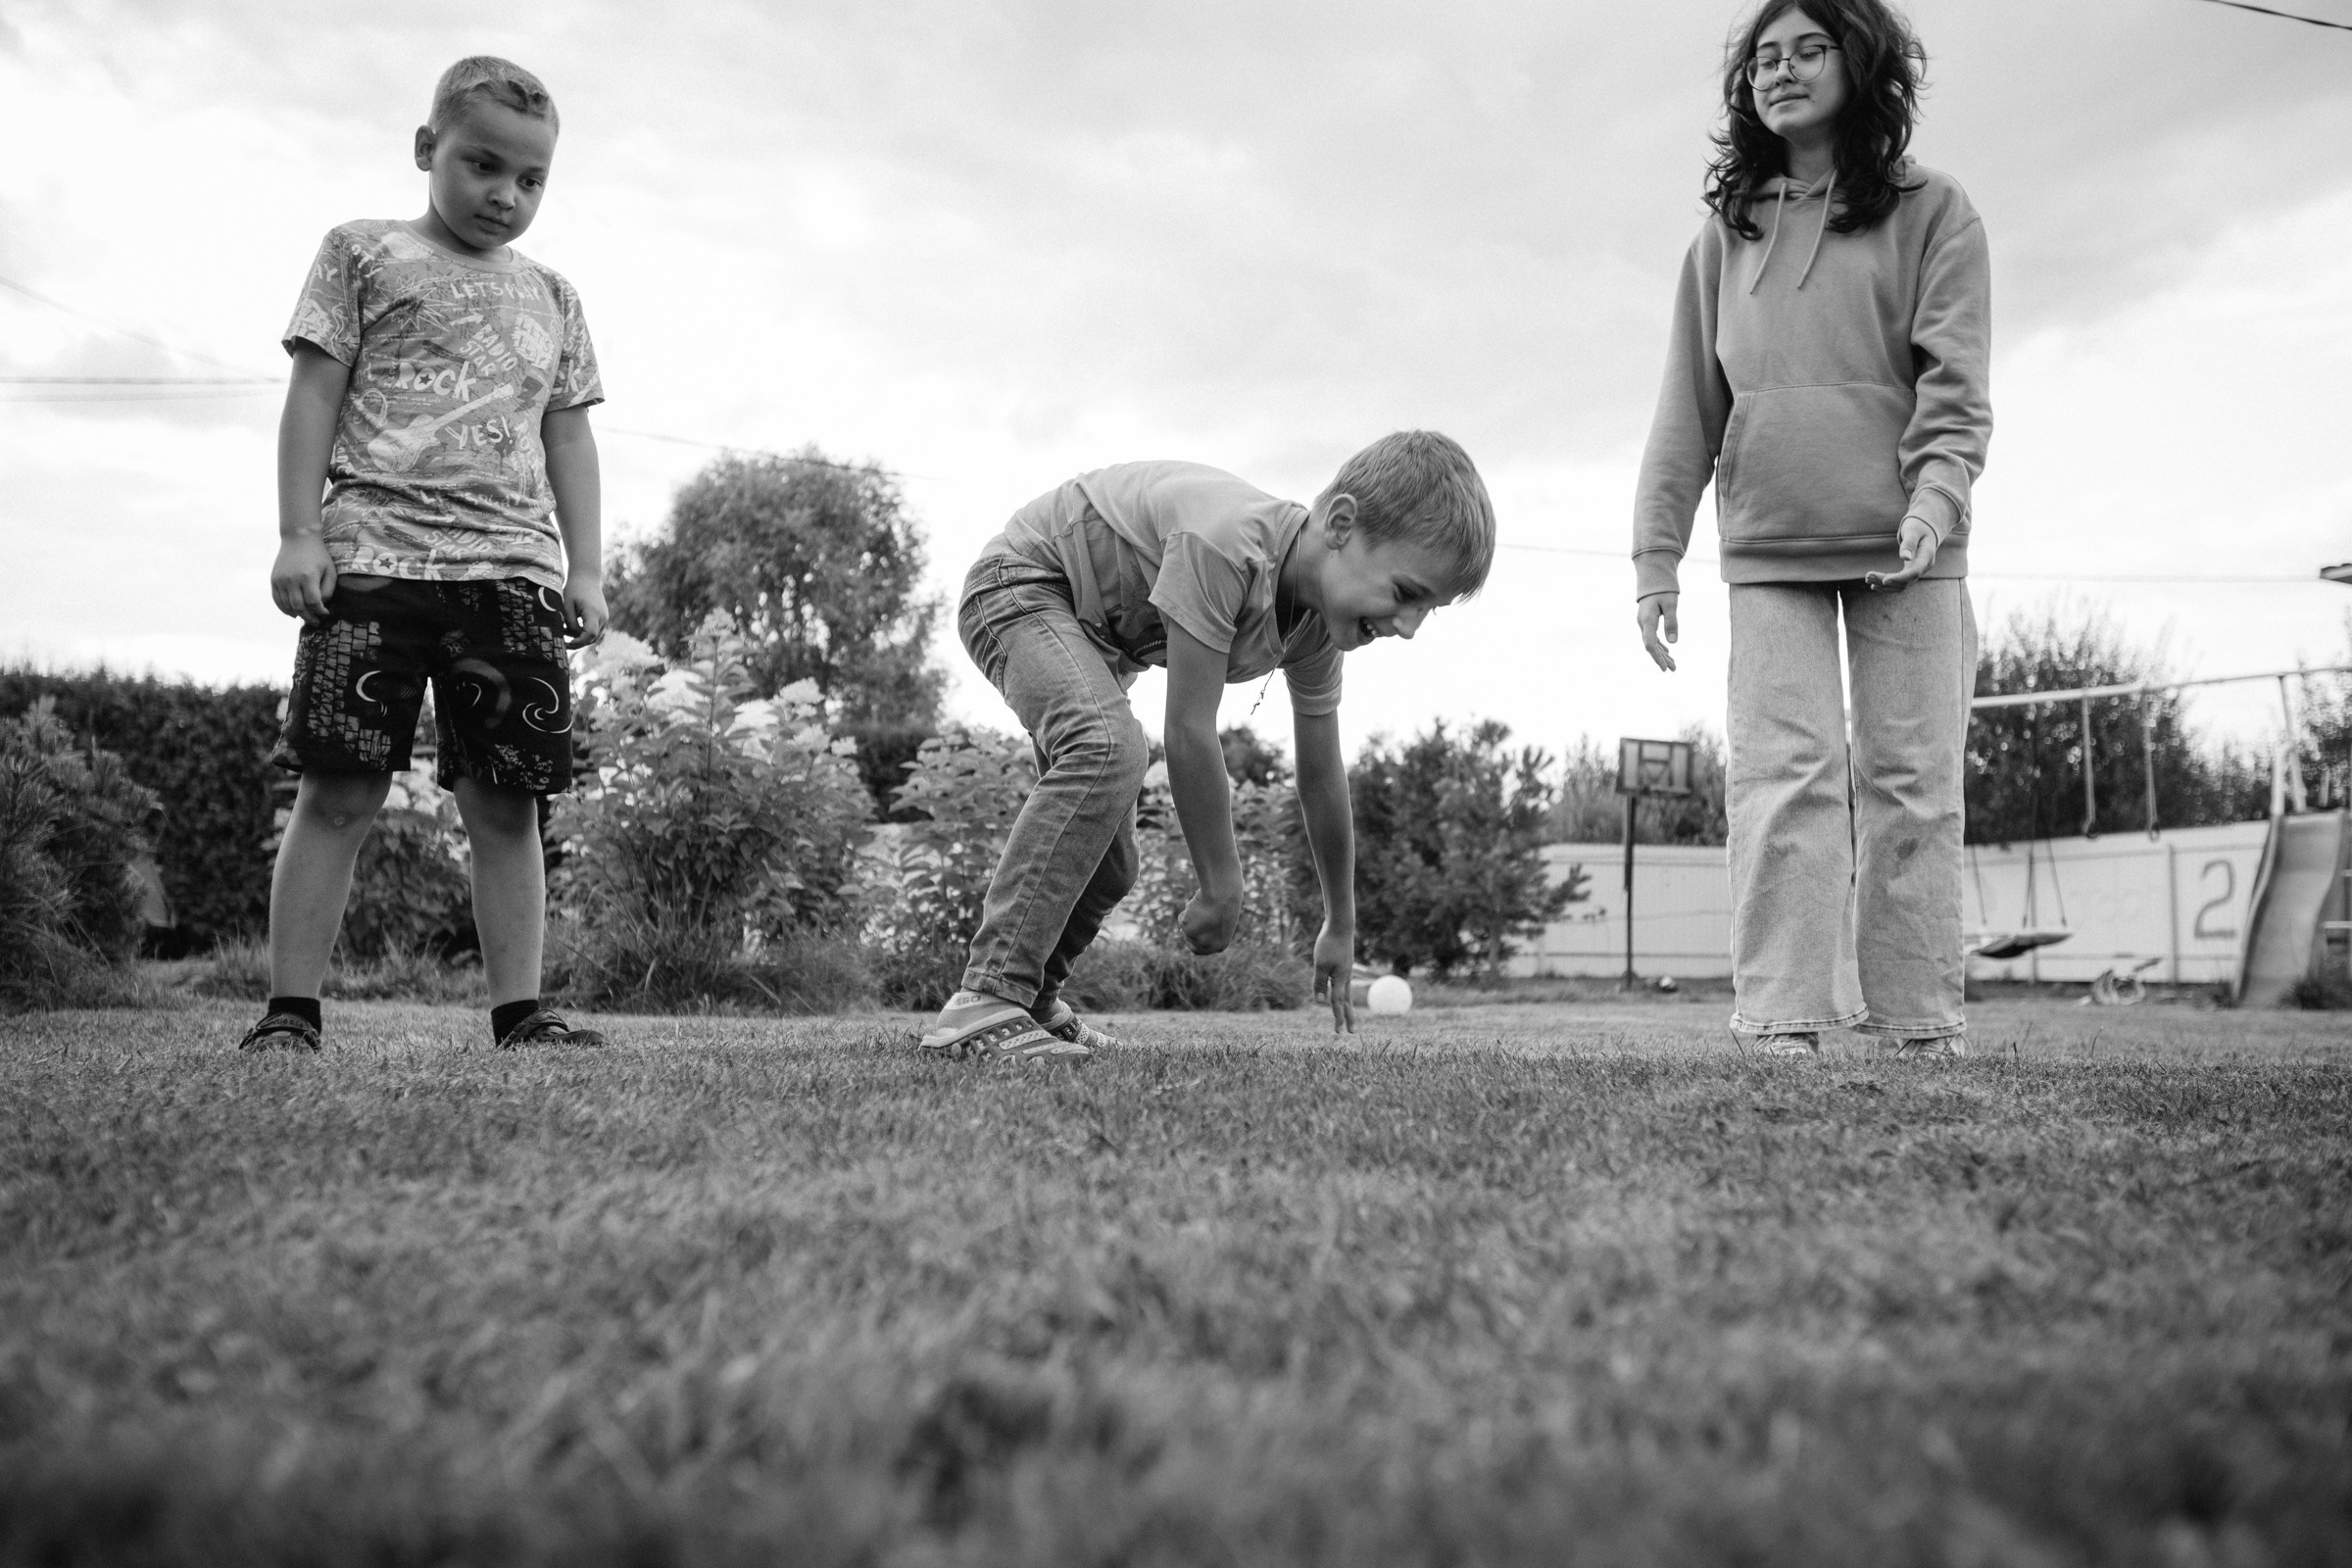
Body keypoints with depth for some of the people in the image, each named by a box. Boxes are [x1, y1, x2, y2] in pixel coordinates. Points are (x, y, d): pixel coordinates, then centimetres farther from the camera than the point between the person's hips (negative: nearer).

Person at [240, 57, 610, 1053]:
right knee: (339, 790, -5)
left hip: (515, 569, 3)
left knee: (505, 799, -1)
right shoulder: (364, 254, 12)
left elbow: (569, 440, 18)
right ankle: (290, 1010, 0)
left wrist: (584, 569, 8)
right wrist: (297, 534, -3)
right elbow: (315, 398, 7)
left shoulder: (551, 298, 21)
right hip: (374, 556, -3)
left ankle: (520, 1011, 1)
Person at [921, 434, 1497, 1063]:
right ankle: (986, 1001, -33)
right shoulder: (1225, 544, -39)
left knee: (1109, 861, 8)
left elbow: (1322, 777, 0)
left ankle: (1031, 998, 31)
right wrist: (1222, 887, -25)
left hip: (1094, 633, 9)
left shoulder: (1317, 630, -11)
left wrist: (1341, 928, 9)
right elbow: (1189, 731, -35)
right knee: (1110, 747, -35)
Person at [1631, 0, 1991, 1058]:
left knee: (1910, 779, -1)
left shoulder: (1931, 212, 8)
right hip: (1768, 545, 1)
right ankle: (1782, 1017, -10)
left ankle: (1919, 1018, 4)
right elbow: (1687, 407, 11)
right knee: (1784, 770, -9)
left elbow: (1955, 377, -3)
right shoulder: (1726, 235, 14)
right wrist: (1656, 555, 4)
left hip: (1904, 543, -1)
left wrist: (1937, 490, -21)